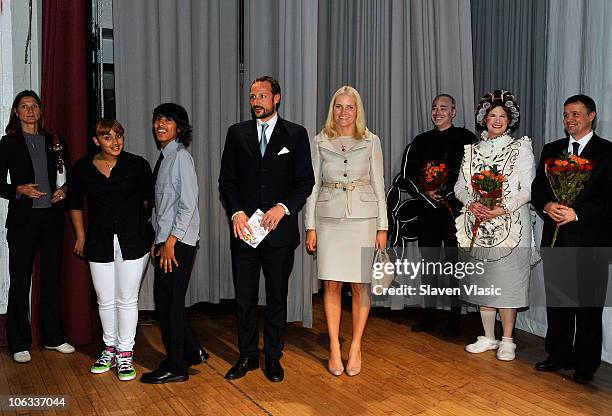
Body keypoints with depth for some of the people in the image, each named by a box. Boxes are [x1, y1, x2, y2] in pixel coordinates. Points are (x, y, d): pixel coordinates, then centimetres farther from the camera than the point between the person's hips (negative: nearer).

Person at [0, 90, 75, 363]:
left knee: (51, 279, 11)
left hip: (52, 218, 3)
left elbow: (69, 176, 15)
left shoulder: (55, 142, 11)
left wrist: (63, 190, -4)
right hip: (23, 219, -3)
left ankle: (53, 337, 23)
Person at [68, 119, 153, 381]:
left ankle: (125, 353, 15)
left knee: (127, 299, 2)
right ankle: (109, 349, 27)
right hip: (100, 243, 2)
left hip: (133, 240, -2)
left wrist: (133, 220, 7)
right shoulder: (83, 168, 3)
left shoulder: (137, 165, -3)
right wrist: (80, 235, 13)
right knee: (105, 301, 9)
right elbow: (74, 203, 16)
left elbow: (148, 197, 11)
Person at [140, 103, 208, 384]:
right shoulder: (163, 157, 15)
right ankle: (192, 351, 30)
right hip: (165, 239, 9)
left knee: (170, 301, 0)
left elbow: (188, 203, -17)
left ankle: (175, 367, 14)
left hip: (178, 242, -9)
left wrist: (171, 241, -17)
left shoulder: (181, 156, -11)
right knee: (165, 300, 14)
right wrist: (158, 240, 12)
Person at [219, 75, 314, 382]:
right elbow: (226, 179, 6)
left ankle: (273, 357, 24)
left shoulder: (296, 134, 4)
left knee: (277, 297, 9)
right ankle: (247, 355, 24)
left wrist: (283, 207, -15)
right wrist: (236, 212, -10)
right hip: (244, 229, 2)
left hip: (280, 229, -1)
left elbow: (305, 180, 0)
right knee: (244, 298, 8)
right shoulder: (237, 133, 8)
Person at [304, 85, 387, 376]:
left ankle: (355, 348, 15)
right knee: (332, 285, 1)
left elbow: (378, 185, 5)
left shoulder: (371, 141, 4)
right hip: (329, 218, 1)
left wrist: (382, 227, 1)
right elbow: (313, 185, 7)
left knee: (360, 285, 2)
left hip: (363, 218, 0)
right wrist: (310, 226, 1)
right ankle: (334, 349, 12)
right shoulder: (320, 142, 6)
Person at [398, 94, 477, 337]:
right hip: (427, 210, 4)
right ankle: (429, 316, 20)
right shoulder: (421, 141, 13)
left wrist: (446, 194, -14)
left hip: (455, 210, -4)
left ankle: (455, 320, 12)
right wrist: (425, 194, -9)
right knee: (429, 263, 9)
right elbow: (407, 175, 7)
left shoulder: (466, 139, 1)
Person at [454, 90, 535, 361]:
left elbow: (528, 189, -5)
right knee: (482, 280, 8)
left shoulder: (520, 147, 2)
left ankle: (507, 341, 11)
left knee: (507, 281, -2)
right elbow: (460, 186, 9)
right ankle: (488, 337, 21)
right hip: (478, 225, 4)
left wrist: (503, 209, -18)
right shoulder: (473, 150, 13)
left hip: (510, 224, -4)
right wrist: (473, 203, -11)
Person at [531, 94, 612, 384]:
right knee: (556, 301, 13)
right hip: (555, 238, 4)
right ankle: (558, 356, 27)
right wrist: (547, 206, -11)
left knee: (588, 305, 5)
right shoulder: (551, 150, 12)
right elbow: (537, 188, 10)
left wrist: (577, 214, -18)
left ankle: (585, 364, 17)